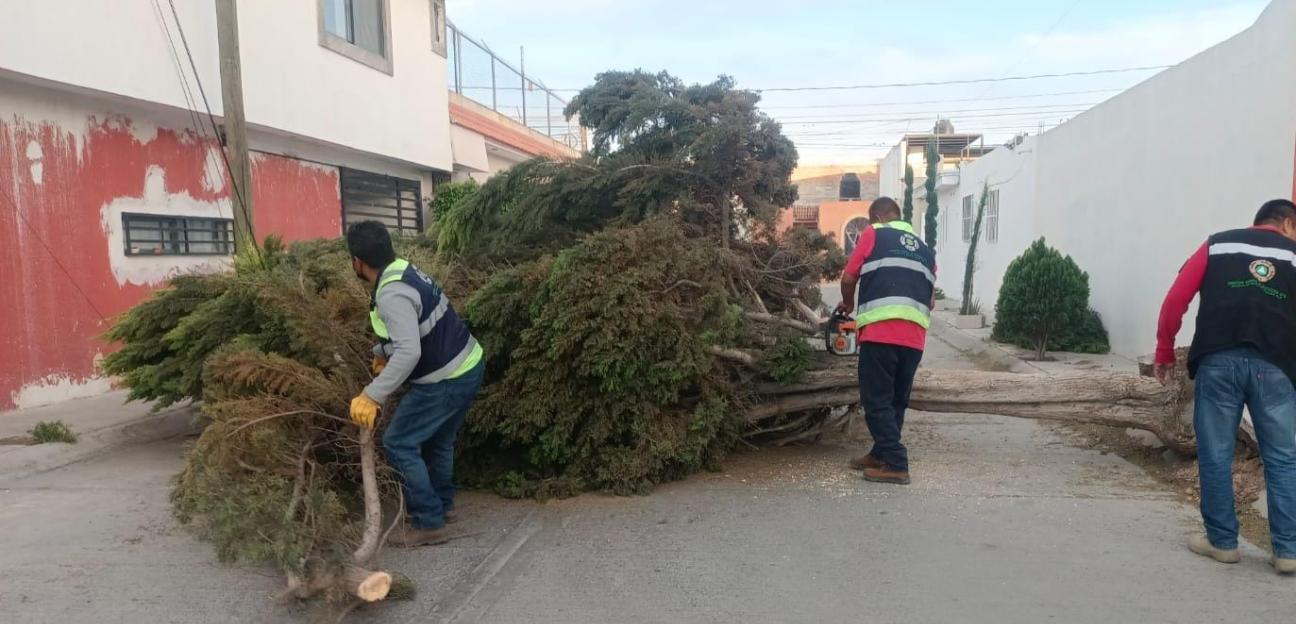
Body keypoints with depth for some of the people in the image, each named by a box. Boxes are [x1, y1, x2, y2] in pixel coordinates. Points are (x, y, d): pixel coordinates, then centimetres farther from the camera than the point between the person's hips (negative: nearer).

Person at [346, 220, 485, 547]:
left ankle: (429, 523, 6)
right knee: (438, 439, 25)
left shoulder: (391, 294, -24)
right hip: (468, 366, 10)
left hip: (446, 379, -10)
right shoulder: (403, 270, 6)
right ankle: (442, 505, 40)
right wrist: (380, 353, 24)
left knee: (399, 444, 0)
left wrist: (372, 396, -30)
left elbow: (409, 352, -33)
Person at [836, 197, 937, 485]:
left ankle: (896, 464, -2)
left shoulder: (874, 235, 10)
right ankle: (882, 454, 27)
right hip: (915, 337, 6)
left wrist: (848, 304, 24)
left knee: (877, 400, 1)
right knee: (897, 400, 17)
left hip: (881, 332, -6)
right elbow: (930, 301, 22)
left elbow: (849, 278, 6)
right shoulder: (925, 249, 24)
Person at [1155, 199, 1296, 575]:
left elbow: (1176, 300, 5)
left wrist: (1165, 352, 11)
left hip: (1217, 360, 0)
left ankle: (1222, 541, 15)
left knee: (1215, 455, 8)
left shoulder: (1216, 245, 15)